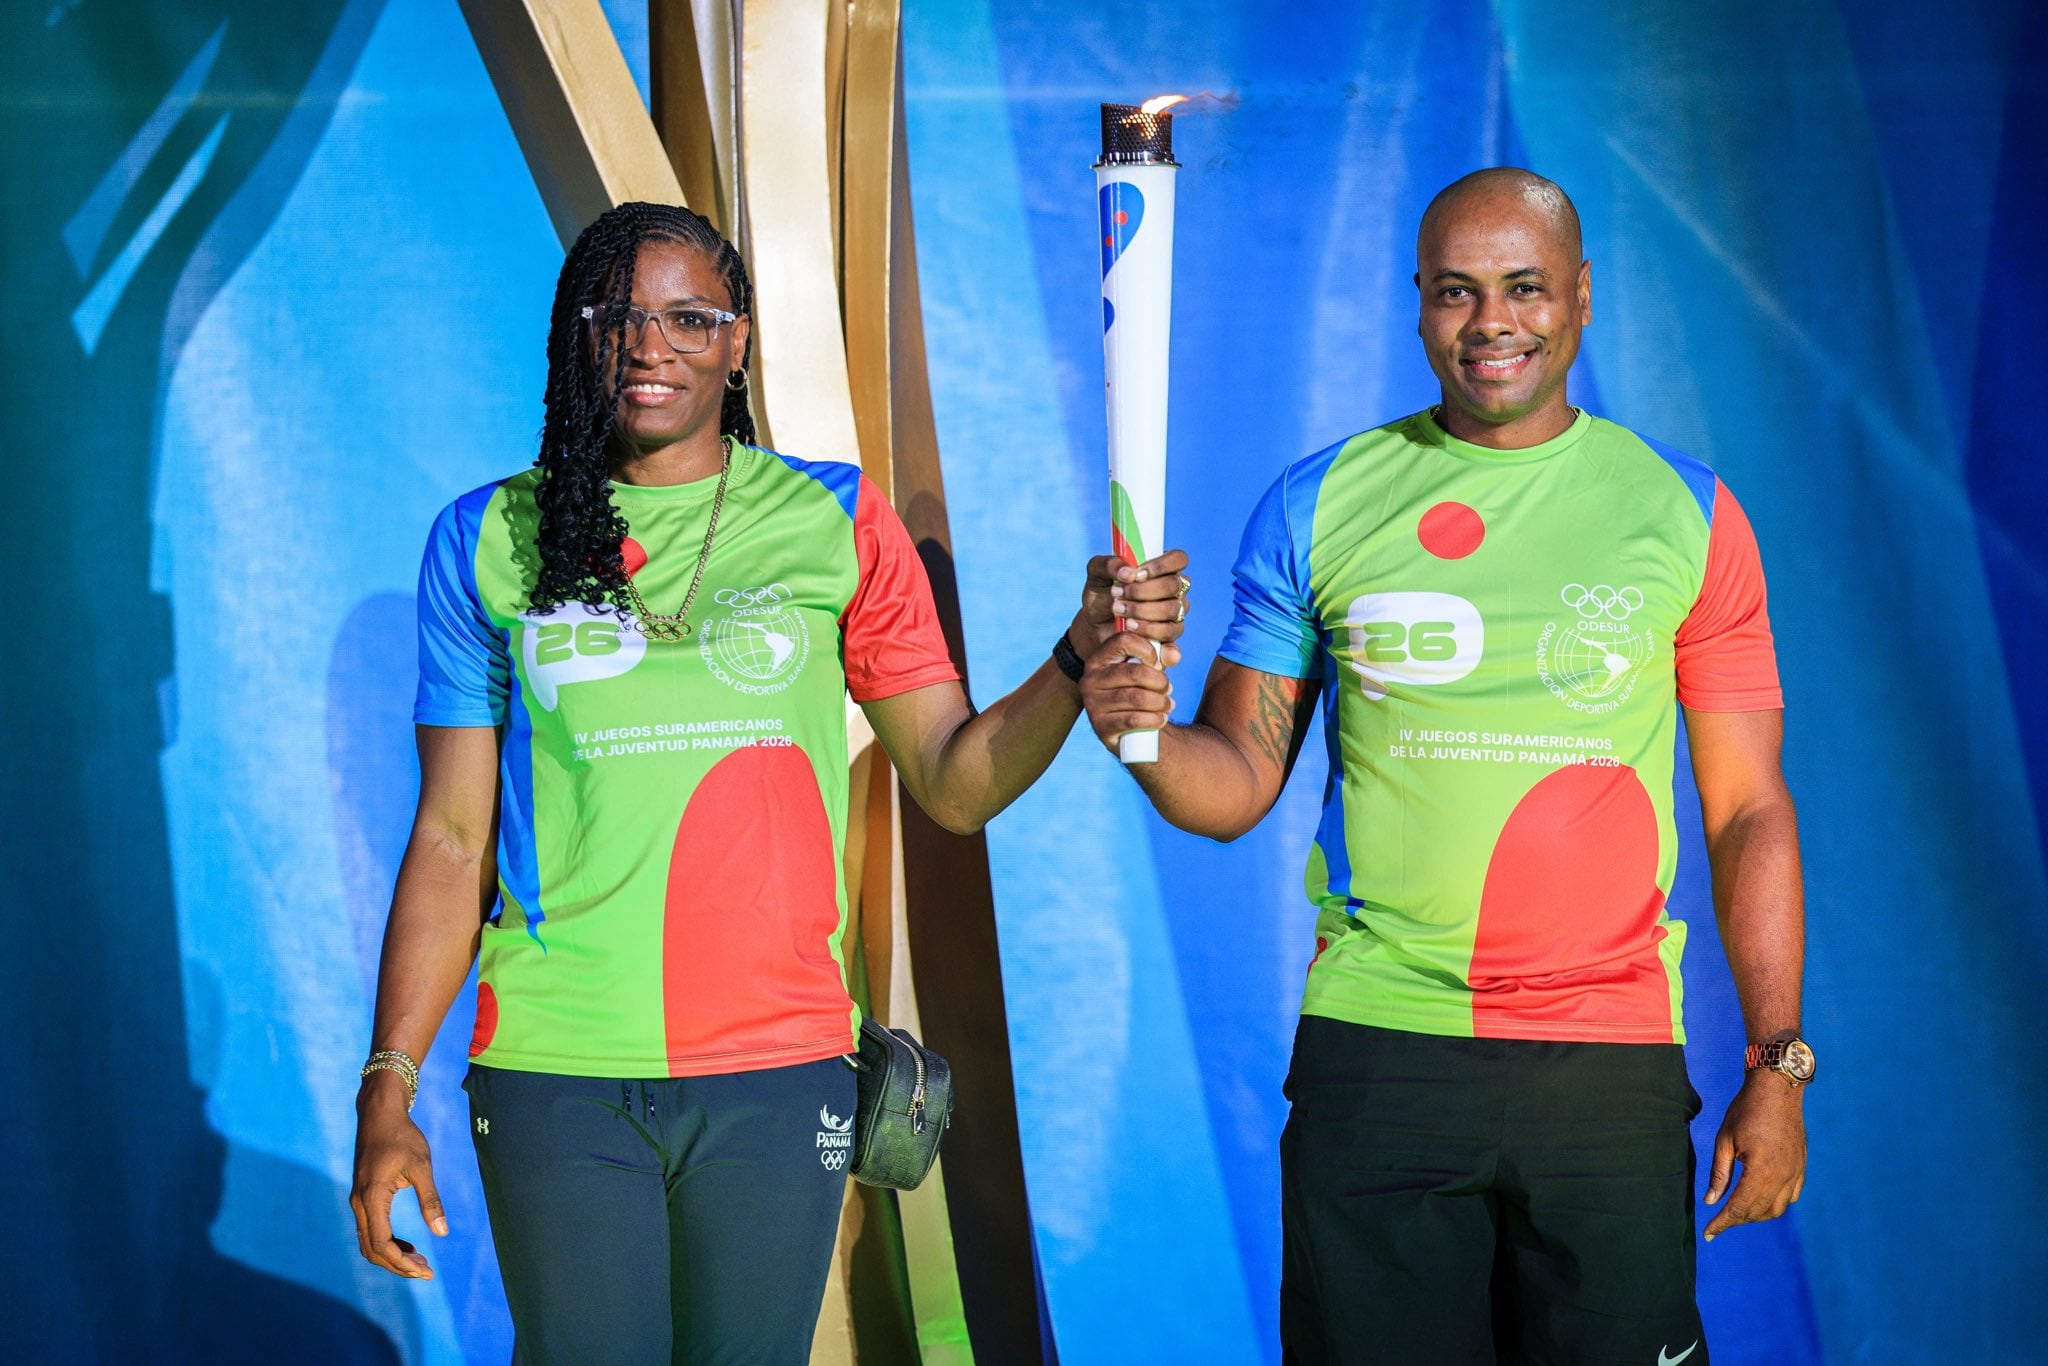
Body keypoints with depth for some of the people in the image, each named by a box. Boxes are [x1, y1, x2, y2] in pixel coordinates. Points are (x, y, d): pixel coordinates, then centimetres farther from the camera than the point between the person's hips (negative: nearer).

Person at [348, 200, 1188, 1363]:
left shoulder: (838, 523, 5)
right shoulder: (491, 541, 5)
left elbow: (953, 783, 4)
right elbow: (452, 839, 5)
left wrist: (1080, 661, -14)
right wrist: (388, 1091, 0)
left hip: (776, 1069, 0)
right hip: (555, 1078, 0)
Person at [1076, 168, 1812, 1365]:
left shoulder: (1686, 513, 6)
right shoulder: (1317, 507, 6)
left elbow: (1749, 811, 7)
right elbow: (1238, 783, 8)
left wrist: (1777, 1064, -1)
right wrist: (1144, 735, -15)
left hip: (1610, 1058, 0)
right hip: (1374, 1056, 0)